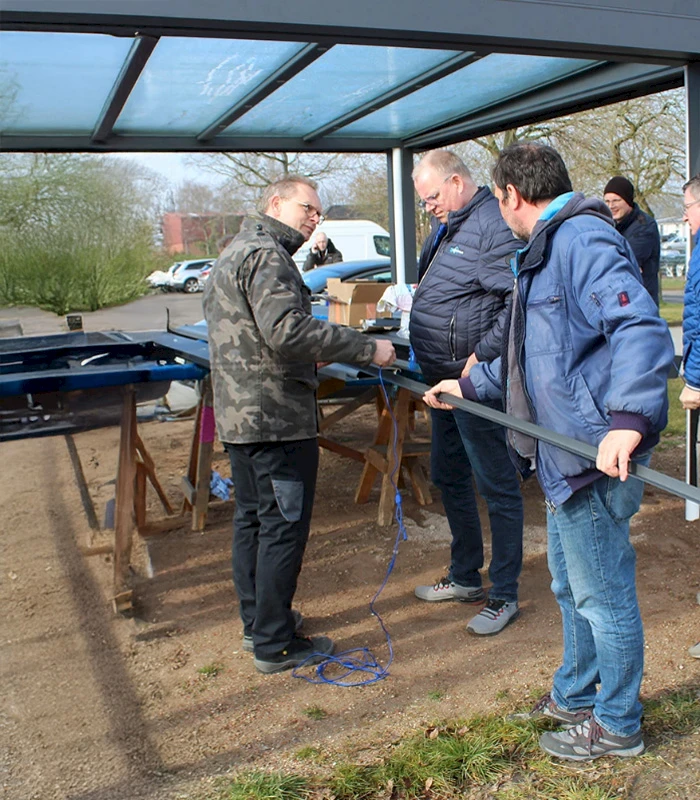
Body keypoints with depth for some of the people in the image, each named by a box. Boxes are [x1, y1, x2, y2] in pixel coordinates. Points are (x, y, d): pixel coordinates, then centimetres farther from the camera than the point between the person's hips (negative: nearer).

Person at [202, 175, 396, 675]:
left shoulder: (233, 254, 19)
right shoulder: (266, 256, -14)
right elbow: (287, 330, -28)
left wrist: (311, 358, 19)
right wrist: (367, 349, -26)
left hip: (238, 414, 11)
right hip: (277, 418, -11)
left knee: (252, 519, 17)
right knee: (284, 525, -2)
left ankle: (257, 620, 31)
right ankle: (275, 644, 7)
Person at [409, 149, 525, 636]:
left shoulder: (495, 226, -16)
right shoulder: (449, 227, 15)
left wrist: (481, 357, -25)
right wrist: (424, 354, 13)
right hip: (444, 378, 11)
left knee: (496, 485, 0)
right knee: (448, 476, 18)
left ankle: (505, 596, 13)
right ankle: (465, 577, 34)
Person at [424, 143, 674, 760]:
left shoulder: (583, 239, -15)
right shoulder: (547, 250, 19)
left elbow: (641, 327, -30)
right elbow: (531, 356, 30)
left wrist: (628, 419, -41)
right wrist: (470, 386, 34)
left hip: (593, 456, -11)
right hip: (563, 457, 11)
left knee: (603, 595, 5)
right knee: (571, 586, 23)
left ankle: (617, 725, 24)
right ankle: (575, 696, 41)